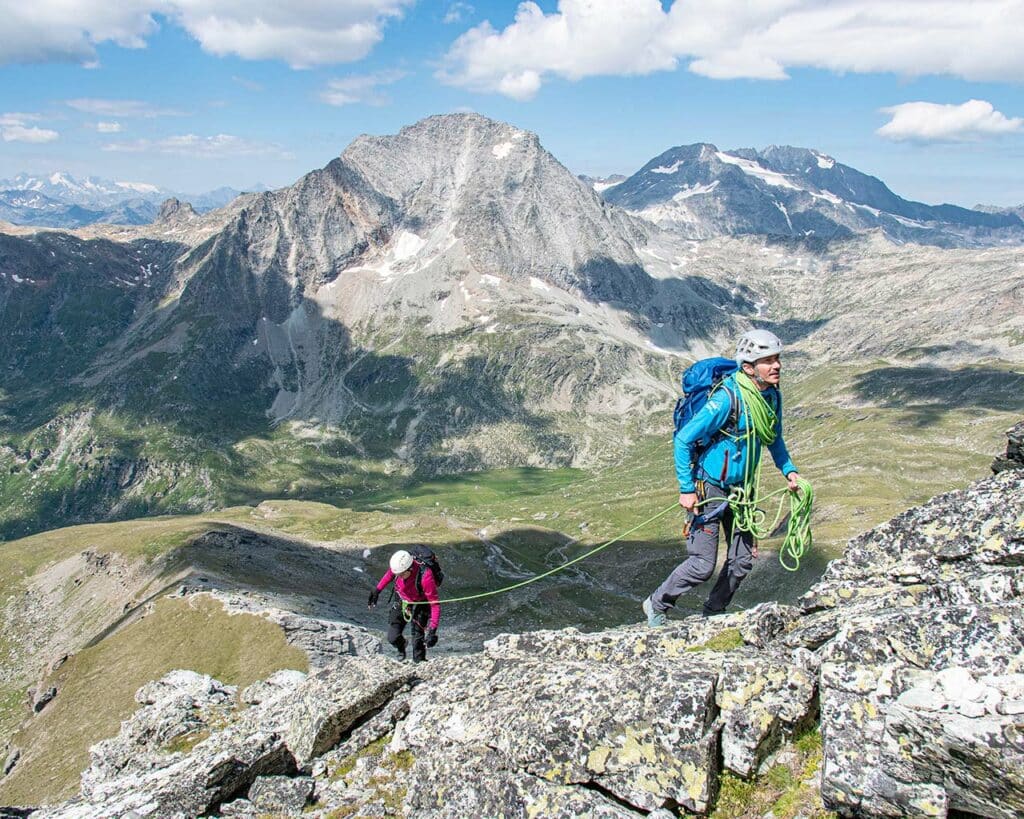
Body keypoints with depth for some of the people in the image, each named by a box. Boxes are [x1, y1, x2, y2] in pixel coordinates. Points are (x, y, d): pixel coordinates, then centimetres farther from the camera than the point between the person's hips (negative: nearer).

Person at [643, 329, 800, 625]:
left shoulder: (772, 395, -1)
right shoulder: (727, 398, -26)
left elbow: (774, 438, 18)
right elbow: (683, 440, -23)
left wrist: (788, 470, 4)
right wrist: (686, 489, -21)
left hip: (740, 488, 8)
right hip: (710, 487, -8)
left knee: (743, 559, 11)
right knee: (703, 565, -7)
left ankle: (713, 613, 32)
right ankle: (656, 605, 16)